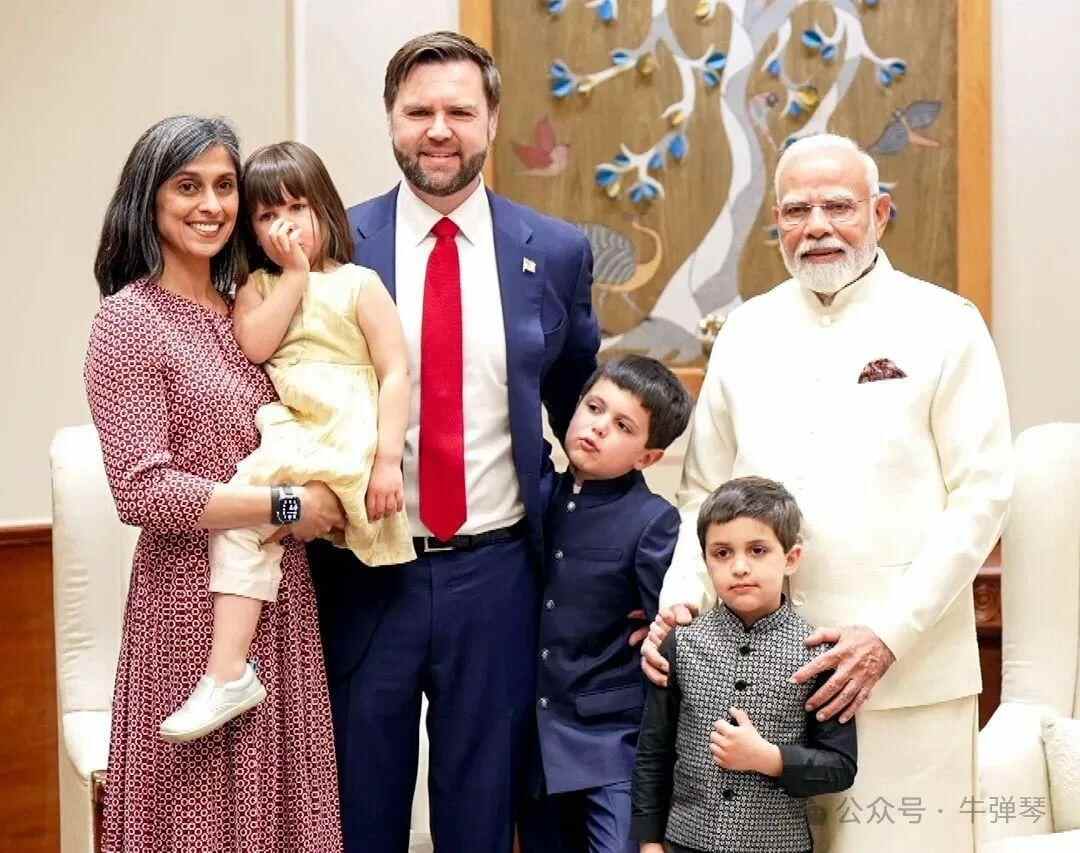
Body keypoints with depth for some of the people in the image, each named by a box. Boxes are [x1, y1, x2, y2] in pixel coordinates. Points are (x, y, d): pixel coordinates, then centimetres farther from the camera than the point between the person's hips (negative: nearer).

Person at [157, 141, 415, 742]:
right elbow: (256, 343, -6)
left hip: (349, 438, -6)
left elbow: (396, 373, -4)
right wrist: (294, 275, -3)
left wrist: (388, 460, -12)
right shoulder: (258, 287, 16)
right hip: (290, 438, 7)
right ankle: (229, 673, -14)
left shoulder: (358, 285, 2)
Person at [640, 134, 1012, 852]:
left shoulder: (944, 325, 0)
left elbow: (982, 494, -5)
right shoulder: (747, 331, 11)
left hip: (906, 673, -3)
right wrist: (681, 601, -2)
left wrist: (891, 633, -13)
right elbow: (706, 491, 14)